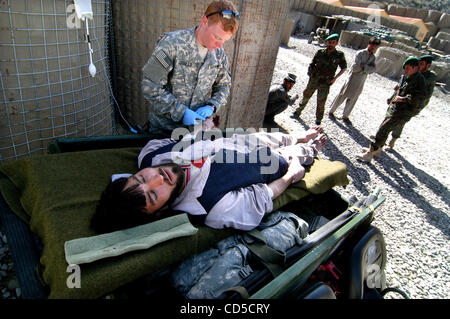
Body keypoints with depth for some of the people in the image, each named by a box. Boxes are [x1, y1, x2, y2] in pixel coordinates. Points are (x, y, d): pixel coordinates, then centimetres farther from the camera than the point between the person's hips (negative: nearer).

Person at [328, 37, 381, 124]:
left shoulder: (373, 57, 9)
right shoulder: (360, 53, -10)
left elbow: (372, 70, -2)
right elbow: (356, 67, -19)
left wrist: (364, 66, -17)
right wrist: (368, 67, -10)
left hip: (361, 82, 6)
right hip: (353, 78, -6)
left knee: (352, 99, 11)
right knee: (342, 96, 3)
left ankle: (345, 116, 23)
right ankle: (331, 111, 17)